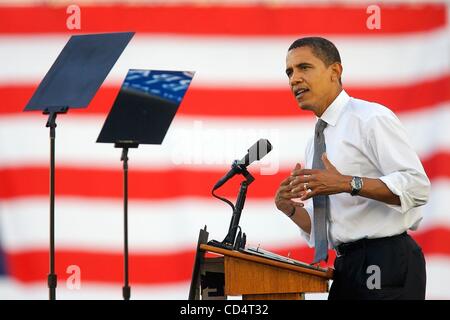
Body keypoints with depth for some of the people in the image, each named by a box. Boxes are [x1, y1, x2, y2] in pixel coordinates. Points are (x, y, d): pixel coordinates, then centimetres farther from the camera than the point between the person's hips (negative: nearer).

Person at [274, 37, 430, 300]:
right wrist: (290, 208, 1)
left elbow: (417, 186, -18)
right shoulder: (316, 143, 18)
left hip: (385, 264, -8)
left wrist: (348, 184, -24)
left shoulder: (371, 118, -7)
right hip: (346, 268, 8)